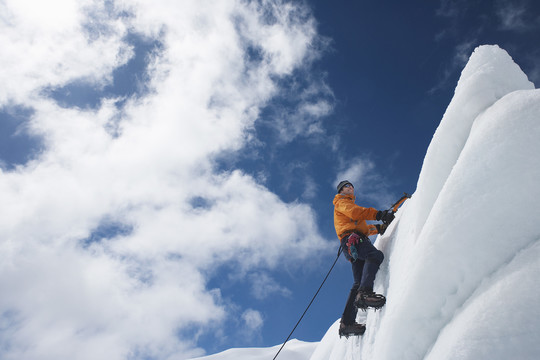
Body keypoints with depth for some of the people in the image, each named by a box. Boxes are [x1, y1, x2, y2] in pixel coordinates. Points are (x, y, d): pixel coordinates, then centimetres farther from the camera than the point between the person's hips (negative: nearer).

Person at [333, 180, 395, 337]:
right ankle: (365, 293, -49)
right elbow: (353, 212, -6)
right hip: (351, 238, -8)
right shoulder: (341, 202, 17)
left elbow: (364, 228, 36)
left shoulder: (351, 204, 43)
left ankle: (347, 322, -10)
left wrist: (379, 227, 21)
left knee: (359, 283, -4)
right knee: (376, 255, -33)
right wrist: (378, 214, -12)